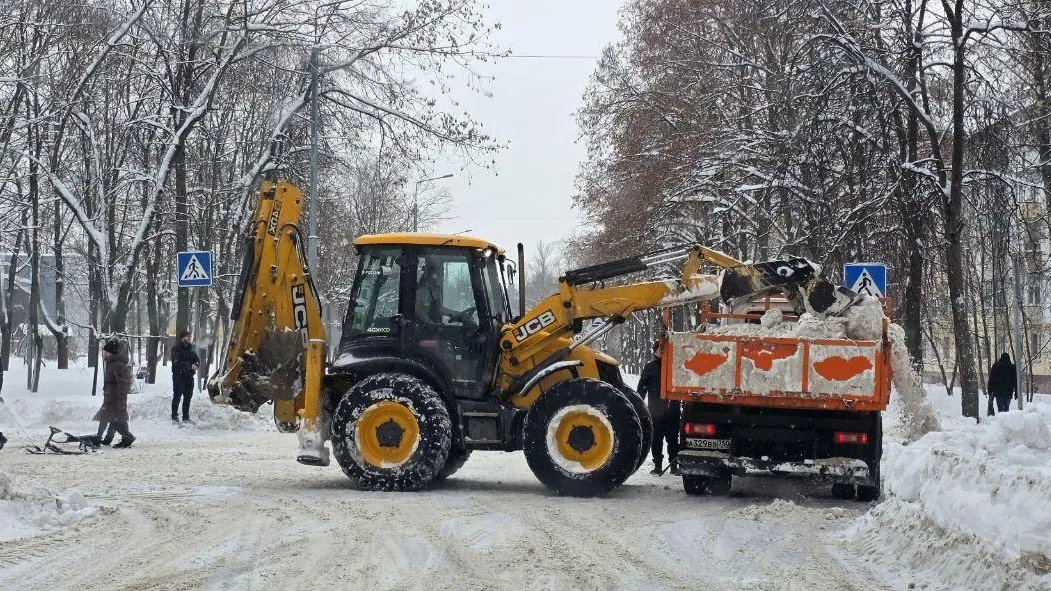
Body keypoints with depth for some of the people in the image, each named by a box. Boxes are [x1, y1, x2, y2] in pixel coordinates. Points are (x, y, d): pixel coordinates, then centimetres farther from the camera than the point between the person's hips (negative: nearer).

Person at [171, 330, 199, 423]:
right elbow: (176, 362, -19)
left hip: (189, 376, 7)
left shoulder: (190, 348, 13)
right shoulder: (176, 348, -8)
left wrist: (195, 365, -11)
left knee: (188, 397, 10)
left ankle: (186, 417, 18)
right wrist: (190, 366, -21)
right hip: (179, 376, -7)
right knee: (177, 396, -7)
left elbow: (197, 360, 13)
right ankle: (174, 417, -2)